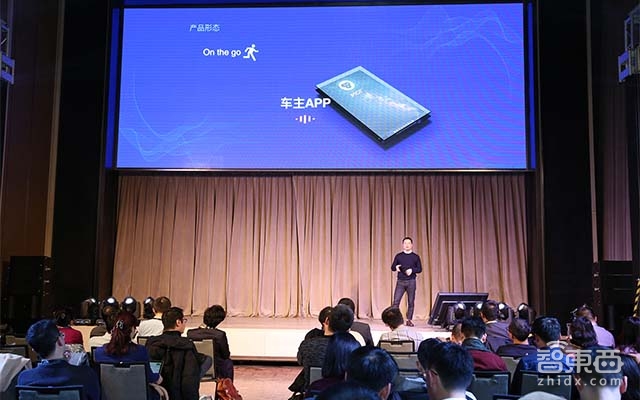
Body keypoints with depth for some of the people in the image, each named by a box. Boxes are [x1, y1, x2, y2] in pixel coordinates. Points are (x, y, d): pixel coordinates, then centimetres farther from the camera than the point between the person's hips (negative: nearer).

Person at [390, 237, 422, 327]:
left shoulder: (416, 257, 7)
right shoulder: (398, 256, 8)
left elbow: (420, 269, 4)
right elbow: (392, 267, 7)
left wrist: (412, 270, -15)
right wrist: (396, 267, -15)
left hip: (411, 282, 0)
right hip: (400, 281, 0)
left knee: (411, 302, 2)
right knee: (396, 301, -7)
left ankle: (409, 320, 9)